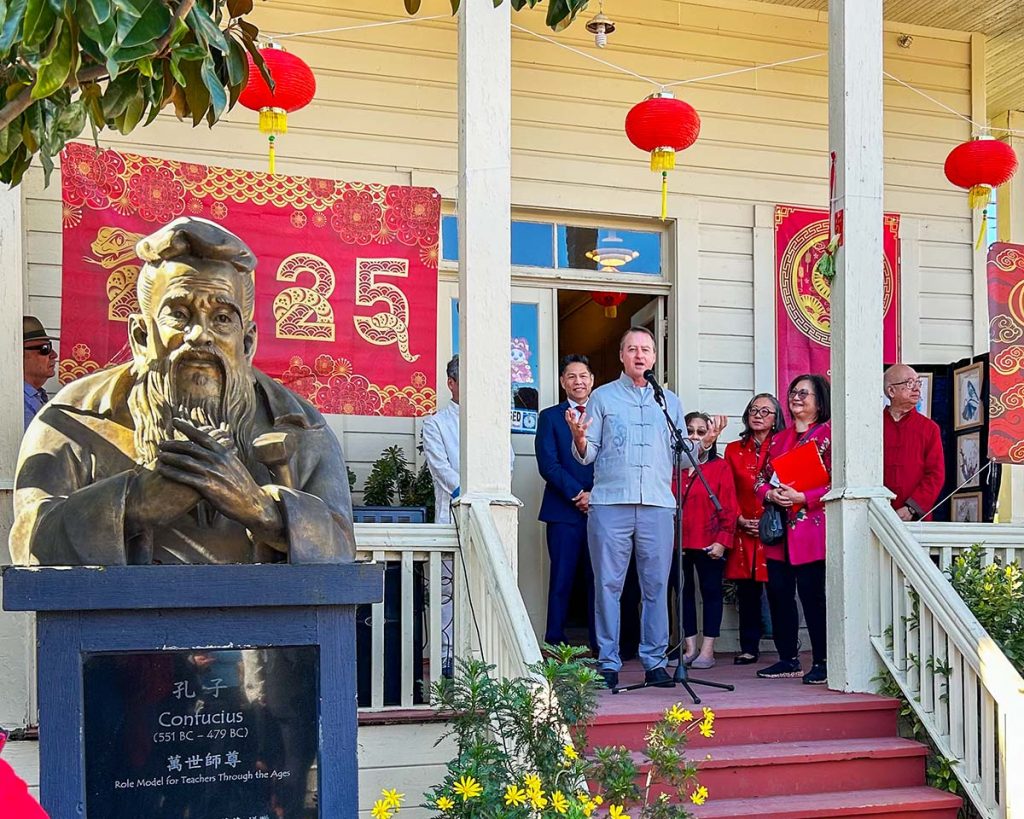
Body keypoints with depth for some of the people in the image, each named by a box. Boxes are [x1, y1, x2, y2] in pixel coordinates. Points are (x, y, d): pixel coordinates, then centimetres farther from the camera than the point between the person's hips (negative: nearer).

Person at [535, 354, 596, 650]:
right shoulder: (550, 417, 8)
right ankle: (554, 646, 4)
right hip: (564, 512, -2)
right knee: (562, 580, -1)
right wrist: (577, 494, -11)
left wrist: (595, 495, -8)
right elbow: (548, 464, -1)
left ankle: (601, 648, 6)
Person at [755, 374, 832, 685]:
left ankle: (822, 662, 2)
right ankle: (788, 659, 17)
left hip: (811, 527, -7)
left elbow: (836, 482, -10)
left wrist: (802, 497, -17)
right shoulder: (778, 439, 19)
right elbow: (762, 478, 21)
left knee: (812, 592, -7)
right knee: (778, 592, 7)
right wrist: (770, 494, -1)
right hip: (779, 530, 7)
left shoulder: (828, 434, -2)